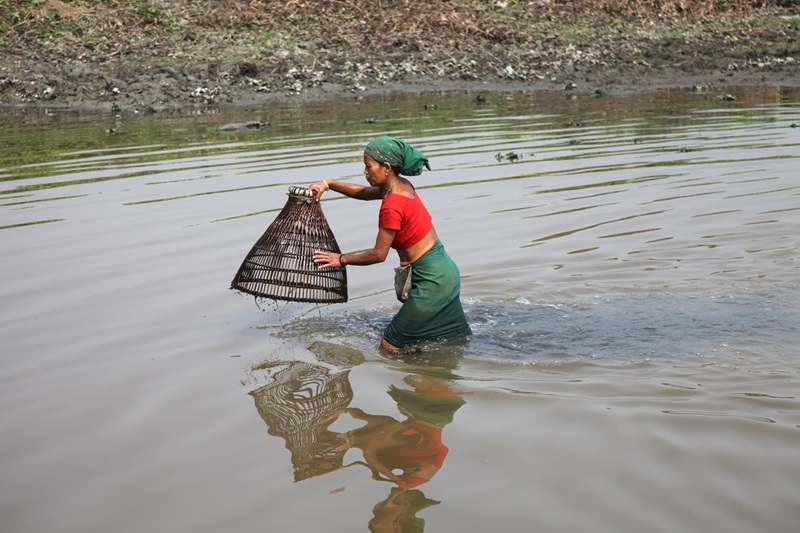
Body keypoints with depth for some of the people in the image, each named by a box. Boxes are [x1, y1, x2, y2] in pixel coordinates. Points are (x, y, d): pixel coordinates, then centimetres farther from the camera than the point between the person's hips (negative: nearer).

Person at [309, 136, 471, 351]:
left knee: (390, 346, -2)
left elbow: (378, 254, -14)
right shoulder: (402, 186, 5)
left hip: (432, 280, -10)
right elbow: (364, 192, 22)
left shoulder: (392, 206, -22)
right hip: (444, 270, 10)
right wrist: (328, 184, 12)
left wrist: (341, 259, -2)